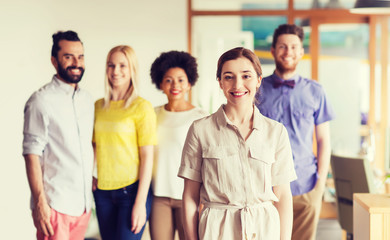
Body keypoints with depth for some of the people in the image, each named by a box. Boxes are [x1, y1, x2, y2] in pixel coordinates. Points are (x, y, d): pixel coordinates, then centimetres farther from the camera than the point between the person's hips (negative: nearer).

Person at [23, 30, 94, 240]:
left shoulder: (87, 100, 11)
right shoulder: (41, 101, -9)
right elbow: (32, 154, -12)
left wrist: (91, 177, 11)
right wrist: (40, 203, -16)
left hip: (84, 203, 6)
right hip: (55, 205, -6)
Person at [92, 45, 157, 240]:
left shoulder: (142, 107, -7)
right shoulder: (98, 106, 8)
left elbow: (147, 156, -9)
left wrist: (140, 202, -12)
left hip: (132, 189, -5)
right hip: (102, 191, 5)